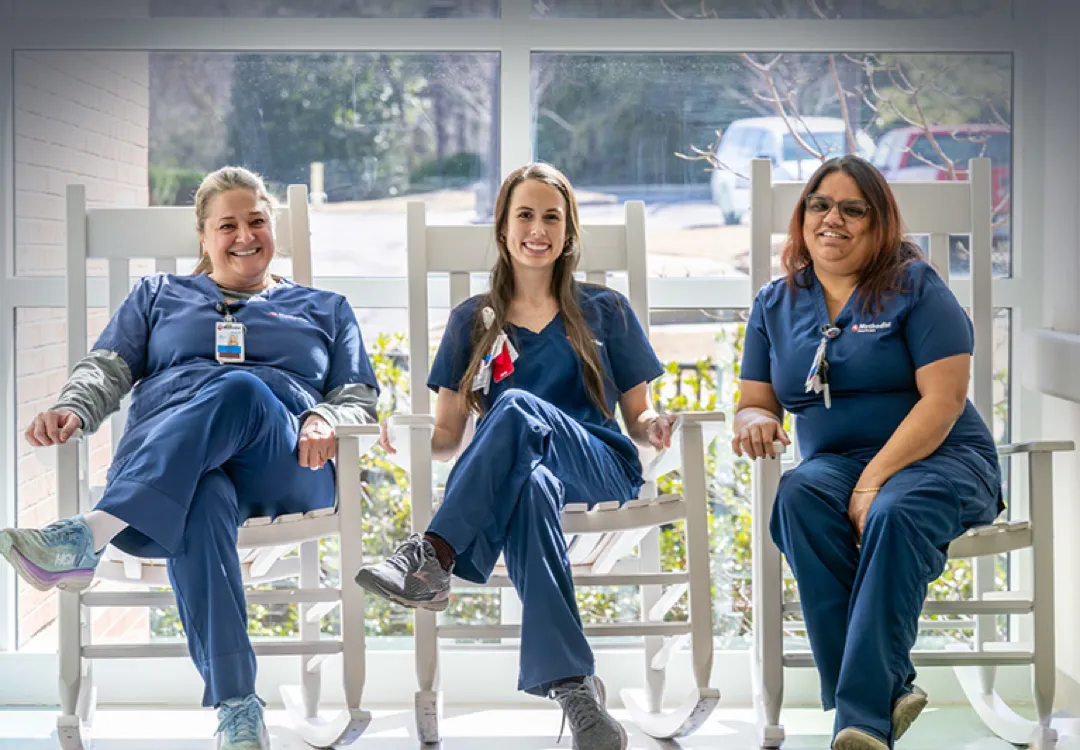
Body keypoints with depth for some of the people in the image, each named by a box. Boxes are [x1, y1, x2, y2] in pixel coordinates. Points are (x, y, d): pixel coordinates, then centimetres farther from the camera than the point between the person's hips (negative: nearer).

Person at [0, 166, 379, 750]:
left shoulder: (325, 310, 32)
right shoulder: (159, 296, 34)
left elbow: (360, 399, 20)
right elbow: (107, 370, 20)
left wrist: (325, 419, -6)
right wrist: (71, 410, -5)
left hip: (284, 467, 0)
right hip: (160, 466, 0)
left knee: (243, 388, -38)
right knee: (200, 503, -42)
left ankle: (89, 537, -53)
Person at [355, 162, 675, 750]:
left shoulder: (605, 311, 17)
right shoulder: (473, 320, 20)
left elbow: (636, 417, 16)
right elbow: (449, 438, 16)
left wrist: (652, 428, -9)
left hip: (601, 469, -1)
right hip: (508, 475, 1)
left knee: (519, 408, -36)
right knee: (531, 488, -41)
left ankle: (433, 558, -45)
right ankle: (573, 686, -53)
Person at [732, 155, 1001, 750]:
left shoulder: (914, 287, -1)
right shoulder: (775, 304, 13)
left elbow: (943, 400, -10)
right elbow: (753, 403, 15)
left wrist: (873, 482, -21)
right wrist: (755, 419, -13)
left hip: (936, 458, -3)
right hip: (833, 462, 3)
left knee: (894, 515, -38)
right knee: (798, 498, -32)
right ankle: (891, 690, -33)